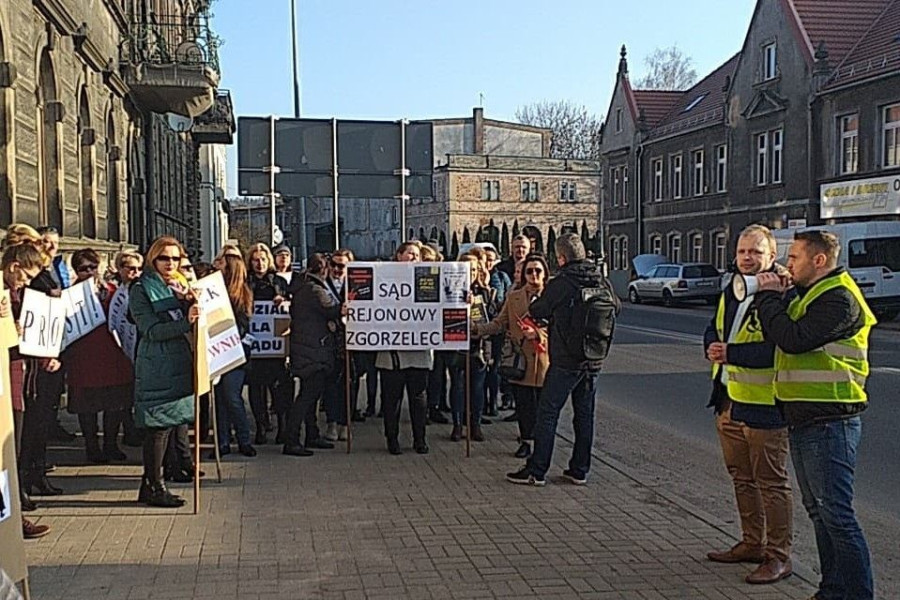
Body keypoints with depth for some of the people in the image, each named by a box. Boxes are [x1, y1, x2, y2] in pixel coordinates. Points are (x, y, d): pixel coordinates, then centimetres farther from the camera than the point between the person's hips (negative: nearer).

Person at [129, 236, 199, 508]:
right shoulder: (141, 290, -5)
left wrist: (188, 301, -6)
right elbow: (151, 330, -16)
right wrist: (186, 323, -27)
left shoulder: (181, 285, 17)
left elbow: (193, 318, 12)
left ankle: (150, 484, 20)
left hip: (179, 363, 7)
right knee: (158, 426, -5)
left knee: (167, 425, 10)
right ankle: (154, 487, 3)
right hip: (156, 367, -7)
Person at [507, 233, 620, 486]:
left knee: (547, 413, 1)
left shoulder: (560, 284, -14)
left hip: (566, 360, -6)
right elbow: (616, 306, 20)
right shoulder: (602, 281, 3)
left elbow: (537, 311, -3)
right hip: (594, 361, 6)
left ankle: (536, 471, 4)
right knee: (585, 415, 13)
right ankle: (580, 470, 18)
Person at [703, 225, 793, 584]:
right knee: (741, 477, 19)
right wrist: (713, 346, -2)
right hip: (729, 400, 9)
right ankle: (752, 543, 34)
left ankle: (778, 556, 12)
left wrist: (732, 353, -27)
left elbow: (779, 348, -26)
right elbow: (715, 327, 21)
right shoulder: (732, 292, 12)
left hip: (762, 404, -9)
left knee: (771, 482, 1)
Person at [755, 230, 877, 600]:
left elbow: (794, 339, -25)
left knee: (835, 512, -7)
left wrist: (769, 297, -13)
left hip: (829, 422, -10)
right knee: (818, 512, 16)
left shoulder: (839, 299, -15)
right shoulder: (808, 296, 18)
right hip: (804, 420, 10)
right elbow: (776, 337, 16)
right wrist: (770, 297, 3)